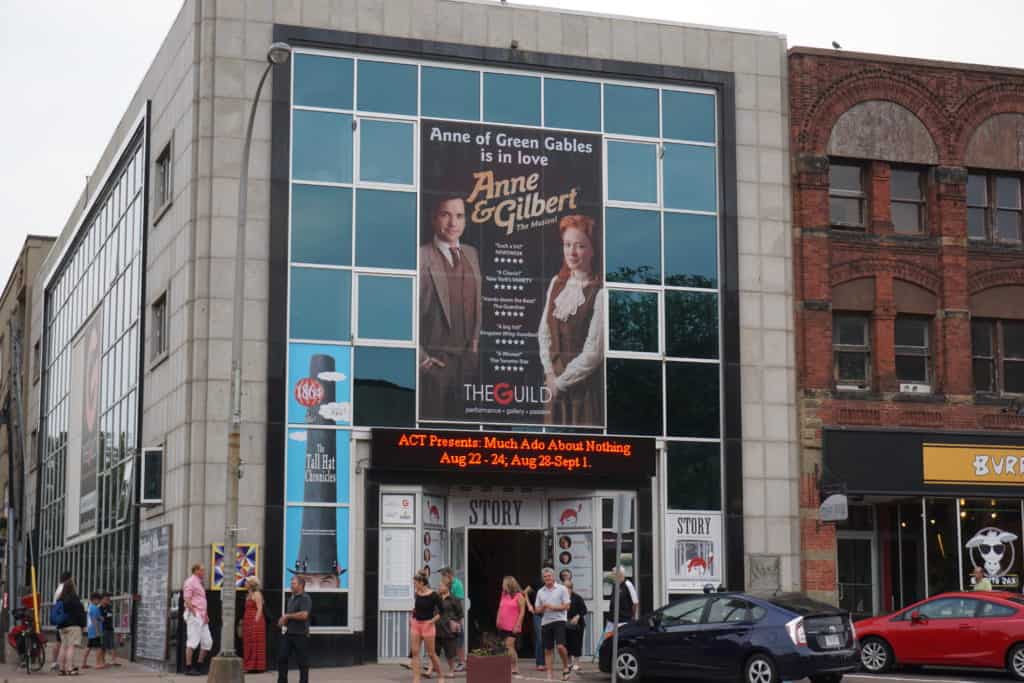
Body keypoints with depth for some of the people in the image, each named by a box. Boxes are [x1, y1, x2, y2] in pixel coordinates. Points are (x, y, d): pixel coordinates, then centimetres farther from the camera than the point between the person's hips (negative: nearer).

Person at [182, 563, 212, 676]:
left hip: (202, 617, 9)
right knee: (193, 641, -9)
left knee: (207, 641, 6)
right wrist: (195, 615, -19)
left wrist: (205, 615, 10)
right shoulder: (190, 581, -8)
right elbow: (187, 600, -16)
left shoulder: (198, 583, 21)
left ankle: (198, 666, 12)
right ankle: (188, 668, -7)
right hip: (194, 615, -9)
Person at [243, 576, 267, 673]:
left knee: (255, 644, -7)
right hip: (248, 623, 9)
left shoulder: (256, 594, -8)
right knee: (249, 645, 9)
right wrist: (243, 621, 14)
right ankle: (251, 666, 12)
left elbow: (259, 609, -14)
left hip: (255, 622, -9)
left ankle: (257, 666, -6)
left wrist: (256, 621, -20)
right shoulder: (248, 594, 18)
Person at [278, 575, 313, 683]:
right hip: (287, 634, 8)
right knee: (282, 657, 5)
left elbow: (304, 615, -24)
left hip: (300, 635, -8)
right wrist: (282, 620, 9)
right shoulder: (291, 598, 17)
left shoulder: (305, 598, -10)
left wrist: (287, 616, -15)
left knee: (302, 661, 1)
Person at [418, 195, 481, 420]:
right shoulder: (421, 257, -12)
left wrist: (475, 341, 12)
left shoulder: (471, 254, 10)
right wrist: (419, 356, -12)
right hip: (434, 360, -6)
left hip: (467, 358, 6)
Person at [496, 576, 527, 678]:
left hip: (513, 627, -7)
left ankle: (515, 669, -10)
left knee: (509, 646, -14)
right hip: (503, 626, 7)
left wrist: (518, 625, -14)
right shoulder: (503, 595, 14)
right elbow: (500, 609, 19)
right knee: (508, 647, 7)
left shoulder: (519, 596, -6)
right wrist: (498, 620, 4)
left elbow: (522, 611, -9)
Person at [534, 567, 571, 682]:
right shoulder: (540, 592, 13)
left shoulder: (561, 589, 1)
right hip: (545, 622, 4)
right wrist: (543, 607, -9)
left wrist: (552, 607, -11)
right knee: (548, 650, 5)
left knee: (560, 646, -18)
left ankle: (566, 667, 5)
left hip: (558, 621, -4)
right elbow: (537, 609, 13)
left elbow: (566, 606, -4)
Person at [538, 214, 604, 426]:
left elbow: (593, 352, -16)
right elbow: (544, 333, 9)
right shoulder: (557, 283, 5)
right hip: (555, 382, 6)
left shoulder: (599, 292, -15)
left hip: (586, 383, -6)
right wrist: (550, 374, -3)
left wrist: (560, 382, -9)